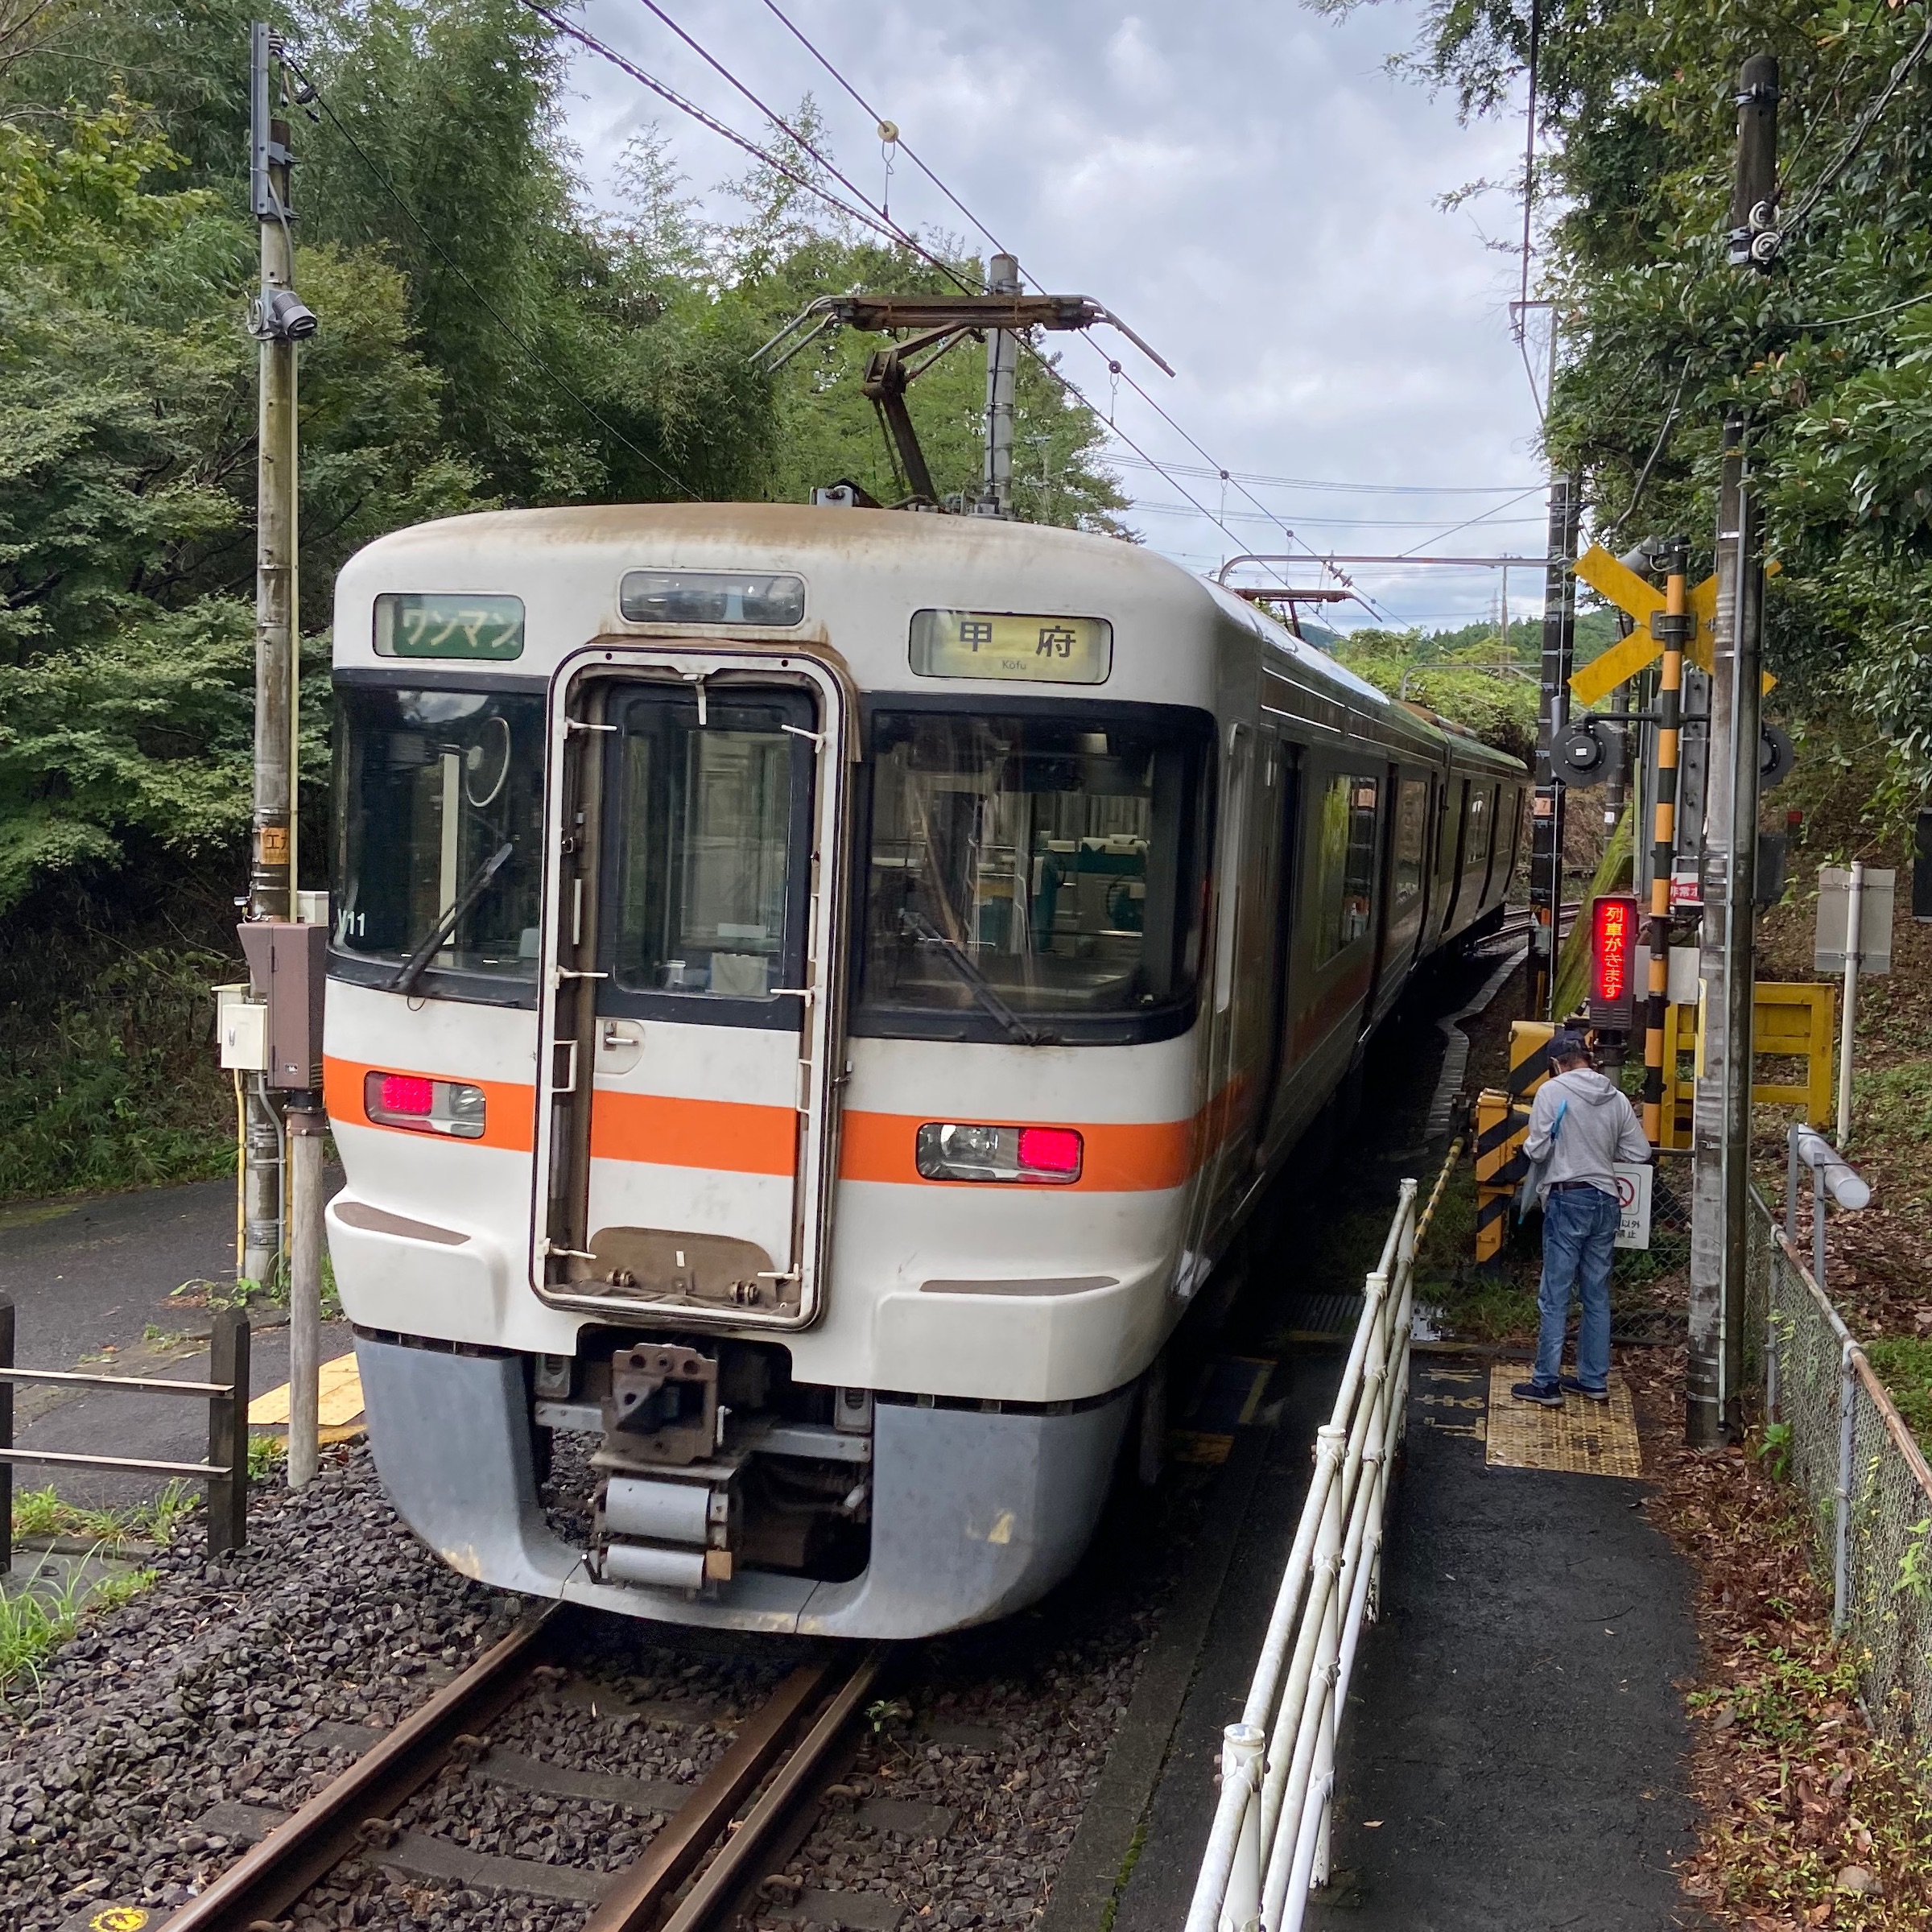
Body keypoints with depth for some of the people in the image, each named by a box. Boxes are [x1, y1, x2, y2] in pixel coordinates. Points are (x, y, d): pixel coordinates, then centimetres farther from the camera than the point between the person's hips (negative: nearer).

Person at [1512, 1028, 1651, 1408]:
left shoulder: (1553, 1090, -9)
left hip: (1568, 1199, -5)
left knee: (1555, 1296, 0)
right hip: (1606, 1202, 5)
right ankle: (1594, 1380, 19)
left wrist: (1530, 1147, 10)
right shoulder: (1616, 1098, 5)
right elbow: (1640, 1152, 6)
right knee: (1597, 1295, 13)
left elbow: (1537, 1150, -12)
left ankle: (1547, 1383, 3)